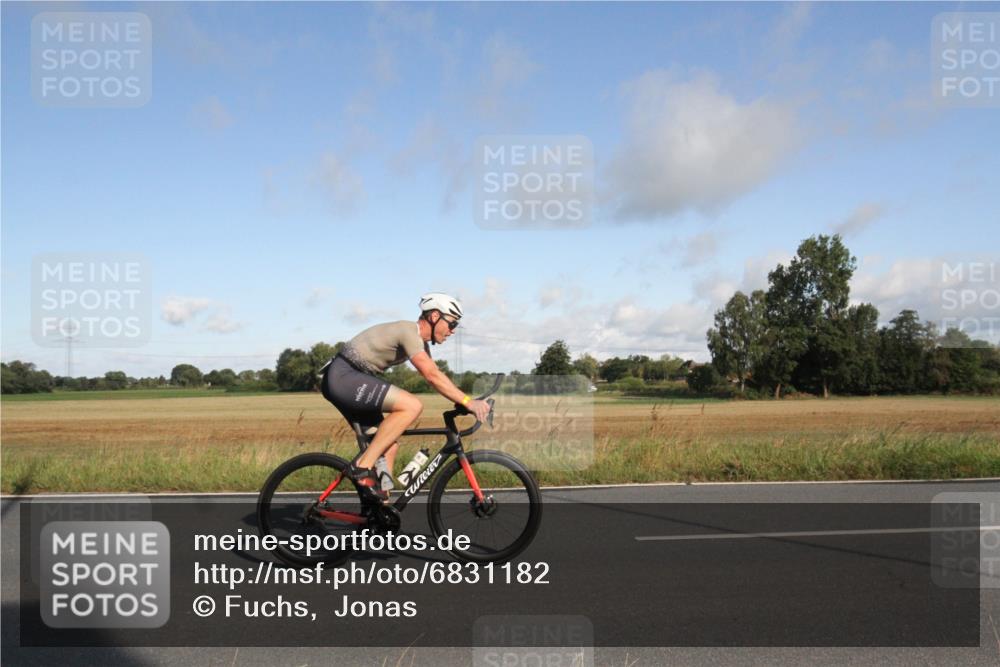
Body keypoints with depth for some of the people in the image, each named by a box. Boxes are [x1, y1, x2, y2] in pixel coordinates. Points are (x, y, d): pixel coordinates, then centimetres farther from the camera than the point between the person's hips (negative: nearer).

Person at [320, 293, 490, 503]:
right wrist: (467, 401, -26)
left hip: (342, 380, 10)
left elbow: (434, 376, 13)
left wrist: (465, 402, 2)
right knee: (412, 405, -23)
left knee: (389, 443, 9)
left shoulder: (419, 340, 15)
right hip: (344, 377, -10)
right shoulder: (409, 331, -16)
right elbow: (432, 376, -26)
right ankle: (363, 466, -18)